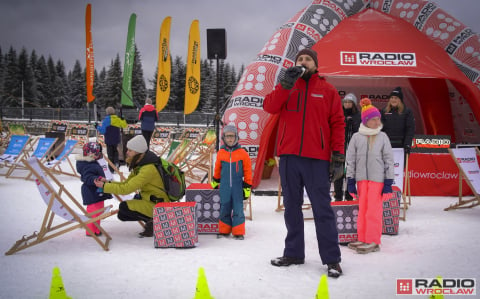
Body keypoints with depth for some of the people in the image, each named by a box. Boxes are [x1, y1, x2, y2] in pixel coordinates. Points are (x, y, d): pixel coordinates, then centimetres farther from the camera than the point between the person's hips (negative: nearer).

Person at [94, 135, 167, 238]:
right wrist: (108, 182, -6)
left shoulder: (149, 169, -27)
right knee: (122, 215, 9)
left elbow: (126, 189, -27)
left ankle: (153, 219, -8)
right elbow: (127, 183, 6)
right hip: (149, 199, 10)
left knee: (124, 207, -18)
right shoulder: (140, 164, 5)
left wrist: (104, 186, -19)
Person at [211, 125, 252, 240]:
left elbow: (247, 171, 1)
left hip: (238, 186, -2)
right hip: (224, 187, 2)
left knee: (238, 210, 1)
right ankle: (224, 231, 21)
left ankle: (238, 232, 9)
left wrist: (247, 187, 1)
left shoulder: (242, 153, -4)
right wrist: (215, 181, 26)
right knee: (224, 209, 9)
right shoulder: (220, 153, 2)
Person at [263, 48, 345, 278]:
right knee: (292, 207, 11)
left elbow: (337, 123, 3)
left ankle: (332, 259, 2)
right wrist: (287, 83, -14)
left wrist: (338, 156, -5)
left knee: (322, 209, -3)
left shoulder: (327, 90, 7)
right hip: (289, 157, 3)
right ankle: (293, 253, 22)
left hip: (317, 159, -3)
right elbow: (269, 107, -4)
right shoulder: (286, 87, 13)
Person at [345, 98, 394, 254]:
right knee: (362, 209, 7)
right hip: (362, 178, 2)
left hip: (378, 178, -2)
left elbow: (389, 159, 4)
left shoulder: (382, 137, 3)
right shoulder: (356, 137, 5)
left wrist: (389, 181, -1)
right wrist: (350, 180, 3)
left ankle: (373, 241, 1)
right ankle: (363, 238, 17)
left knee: (373, 210, -5)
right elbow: (350, 159, 7)